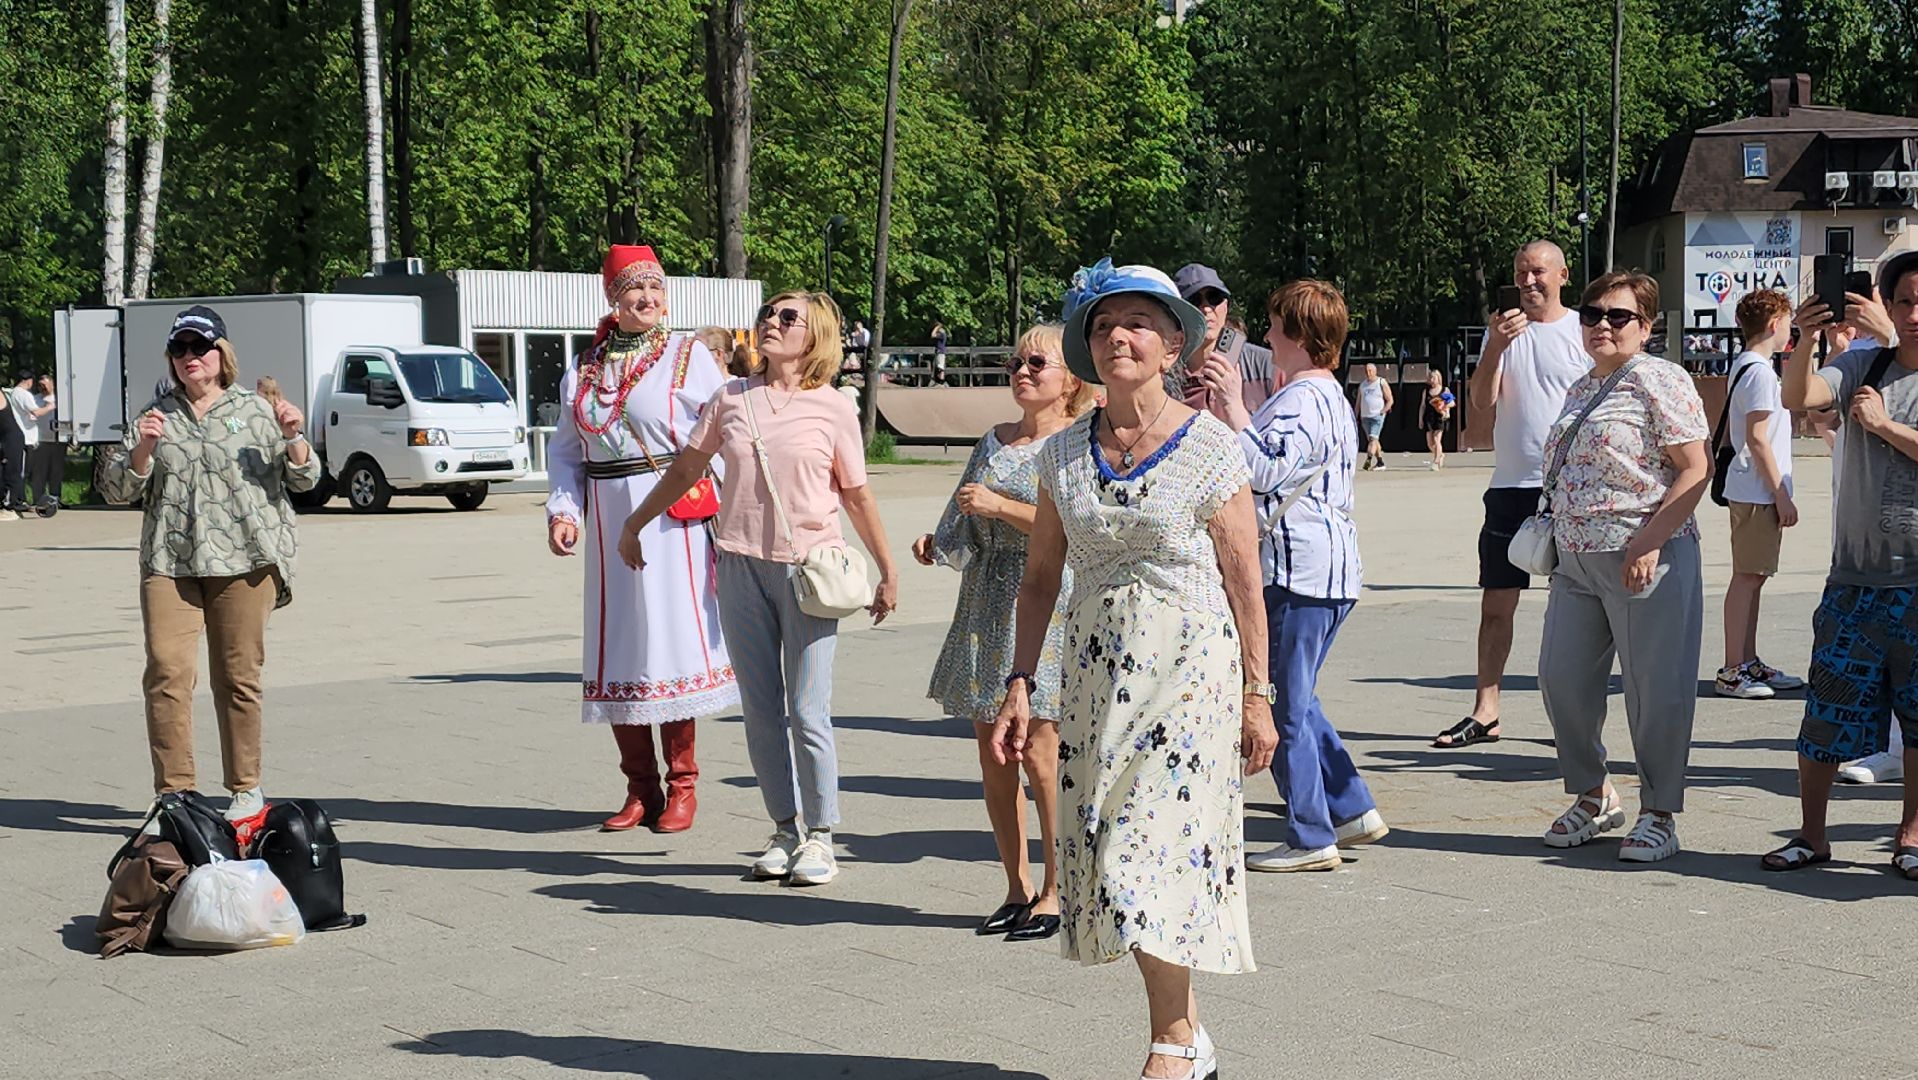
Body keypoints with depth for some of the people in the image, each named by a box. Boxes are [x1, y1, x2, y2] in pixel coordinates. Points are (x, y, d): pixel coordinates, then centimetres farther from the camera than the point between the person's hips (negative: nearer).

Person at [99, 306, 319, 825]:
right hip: (168, 563, 1)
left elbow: (305, 479, 11)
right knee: (167, 670, -10)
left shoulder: (255, 411, 10)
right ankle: (173, 793, -6)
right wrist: (142, 449, -8)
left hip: (243, 561, -1)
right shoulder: (157, 415, 13)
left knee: (237, 676, 3)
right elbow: (118, 490, 10)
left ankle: (247, 789, 14)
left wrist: (294, 438, -8)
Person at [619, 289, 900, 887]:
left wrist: (888, 573, 9)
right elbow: (685, 469, 16)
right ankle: (784, 831, 17)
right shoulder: (731, 398, 7)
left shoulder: (833, 408, 0)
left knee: (807, 713, -5)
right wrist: (634, 525, 22)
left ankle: (819, 836, 8)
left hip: (809, 568, -3)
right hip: (741, 564, 3)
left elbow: (857, 496, 6)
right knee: (761, 712, 7)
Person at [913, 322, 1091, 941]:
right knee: (992, 751, 6)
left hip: (1049, 604, -6)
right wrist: (937, 546, -2)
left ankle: (1056, 890, 3)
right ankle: (1017, 887, 17)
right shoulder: (992, 443, 16)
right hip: (987, 606, 7)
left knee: (1040, 752, -9)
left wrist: (1000, 505, -16)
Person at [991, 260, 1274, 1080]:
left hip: (1190, 670, -5)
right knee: (1106, 852, 6)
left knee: (1155, 847, -9)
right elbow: (1041, 576, 11)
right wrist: (1020, 685, 5)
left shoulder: (1211, 449, -5)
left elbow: (1243, 580, -3)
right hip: (1096, 673, 5)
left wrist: (1256, 695, -3)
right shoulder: (1064, 453, 6)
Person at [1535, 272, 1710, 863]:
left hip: (1646, 556, -8)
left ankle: (1659, 815, 12)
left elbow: (1695, 469, -13)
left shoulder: (1658, 380, -7)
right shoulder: (1581, 390, 17)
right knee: (1562, 676, 8)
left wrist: (1649, 542, -19)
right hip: (1577, 559, 8)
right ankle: (1593, 794, 25)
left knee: (1656, 688, -1)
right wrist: (1558, 536, 16)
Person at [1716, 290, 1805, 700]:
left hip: (1752, 491, 10)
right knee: (1747, 577, -7)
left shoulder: (1744, 366, 15)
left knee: (1752, 576, 13)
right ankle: (1733, 671, -4)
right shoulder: (1760, 372, -15)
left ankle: (1748, 664, 20)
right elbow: (1757, 438, -19)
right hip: (1759, 492, -10)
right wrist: (1782, 494, -17)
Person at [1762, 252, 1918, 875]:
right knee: (1827, 707, 2)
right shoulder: (1862, 367, 6)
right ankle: (1811, 834, 13)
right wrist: (1806, 341, -27)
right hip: (1855, 576, 2)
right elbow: (1796, 398, -11)